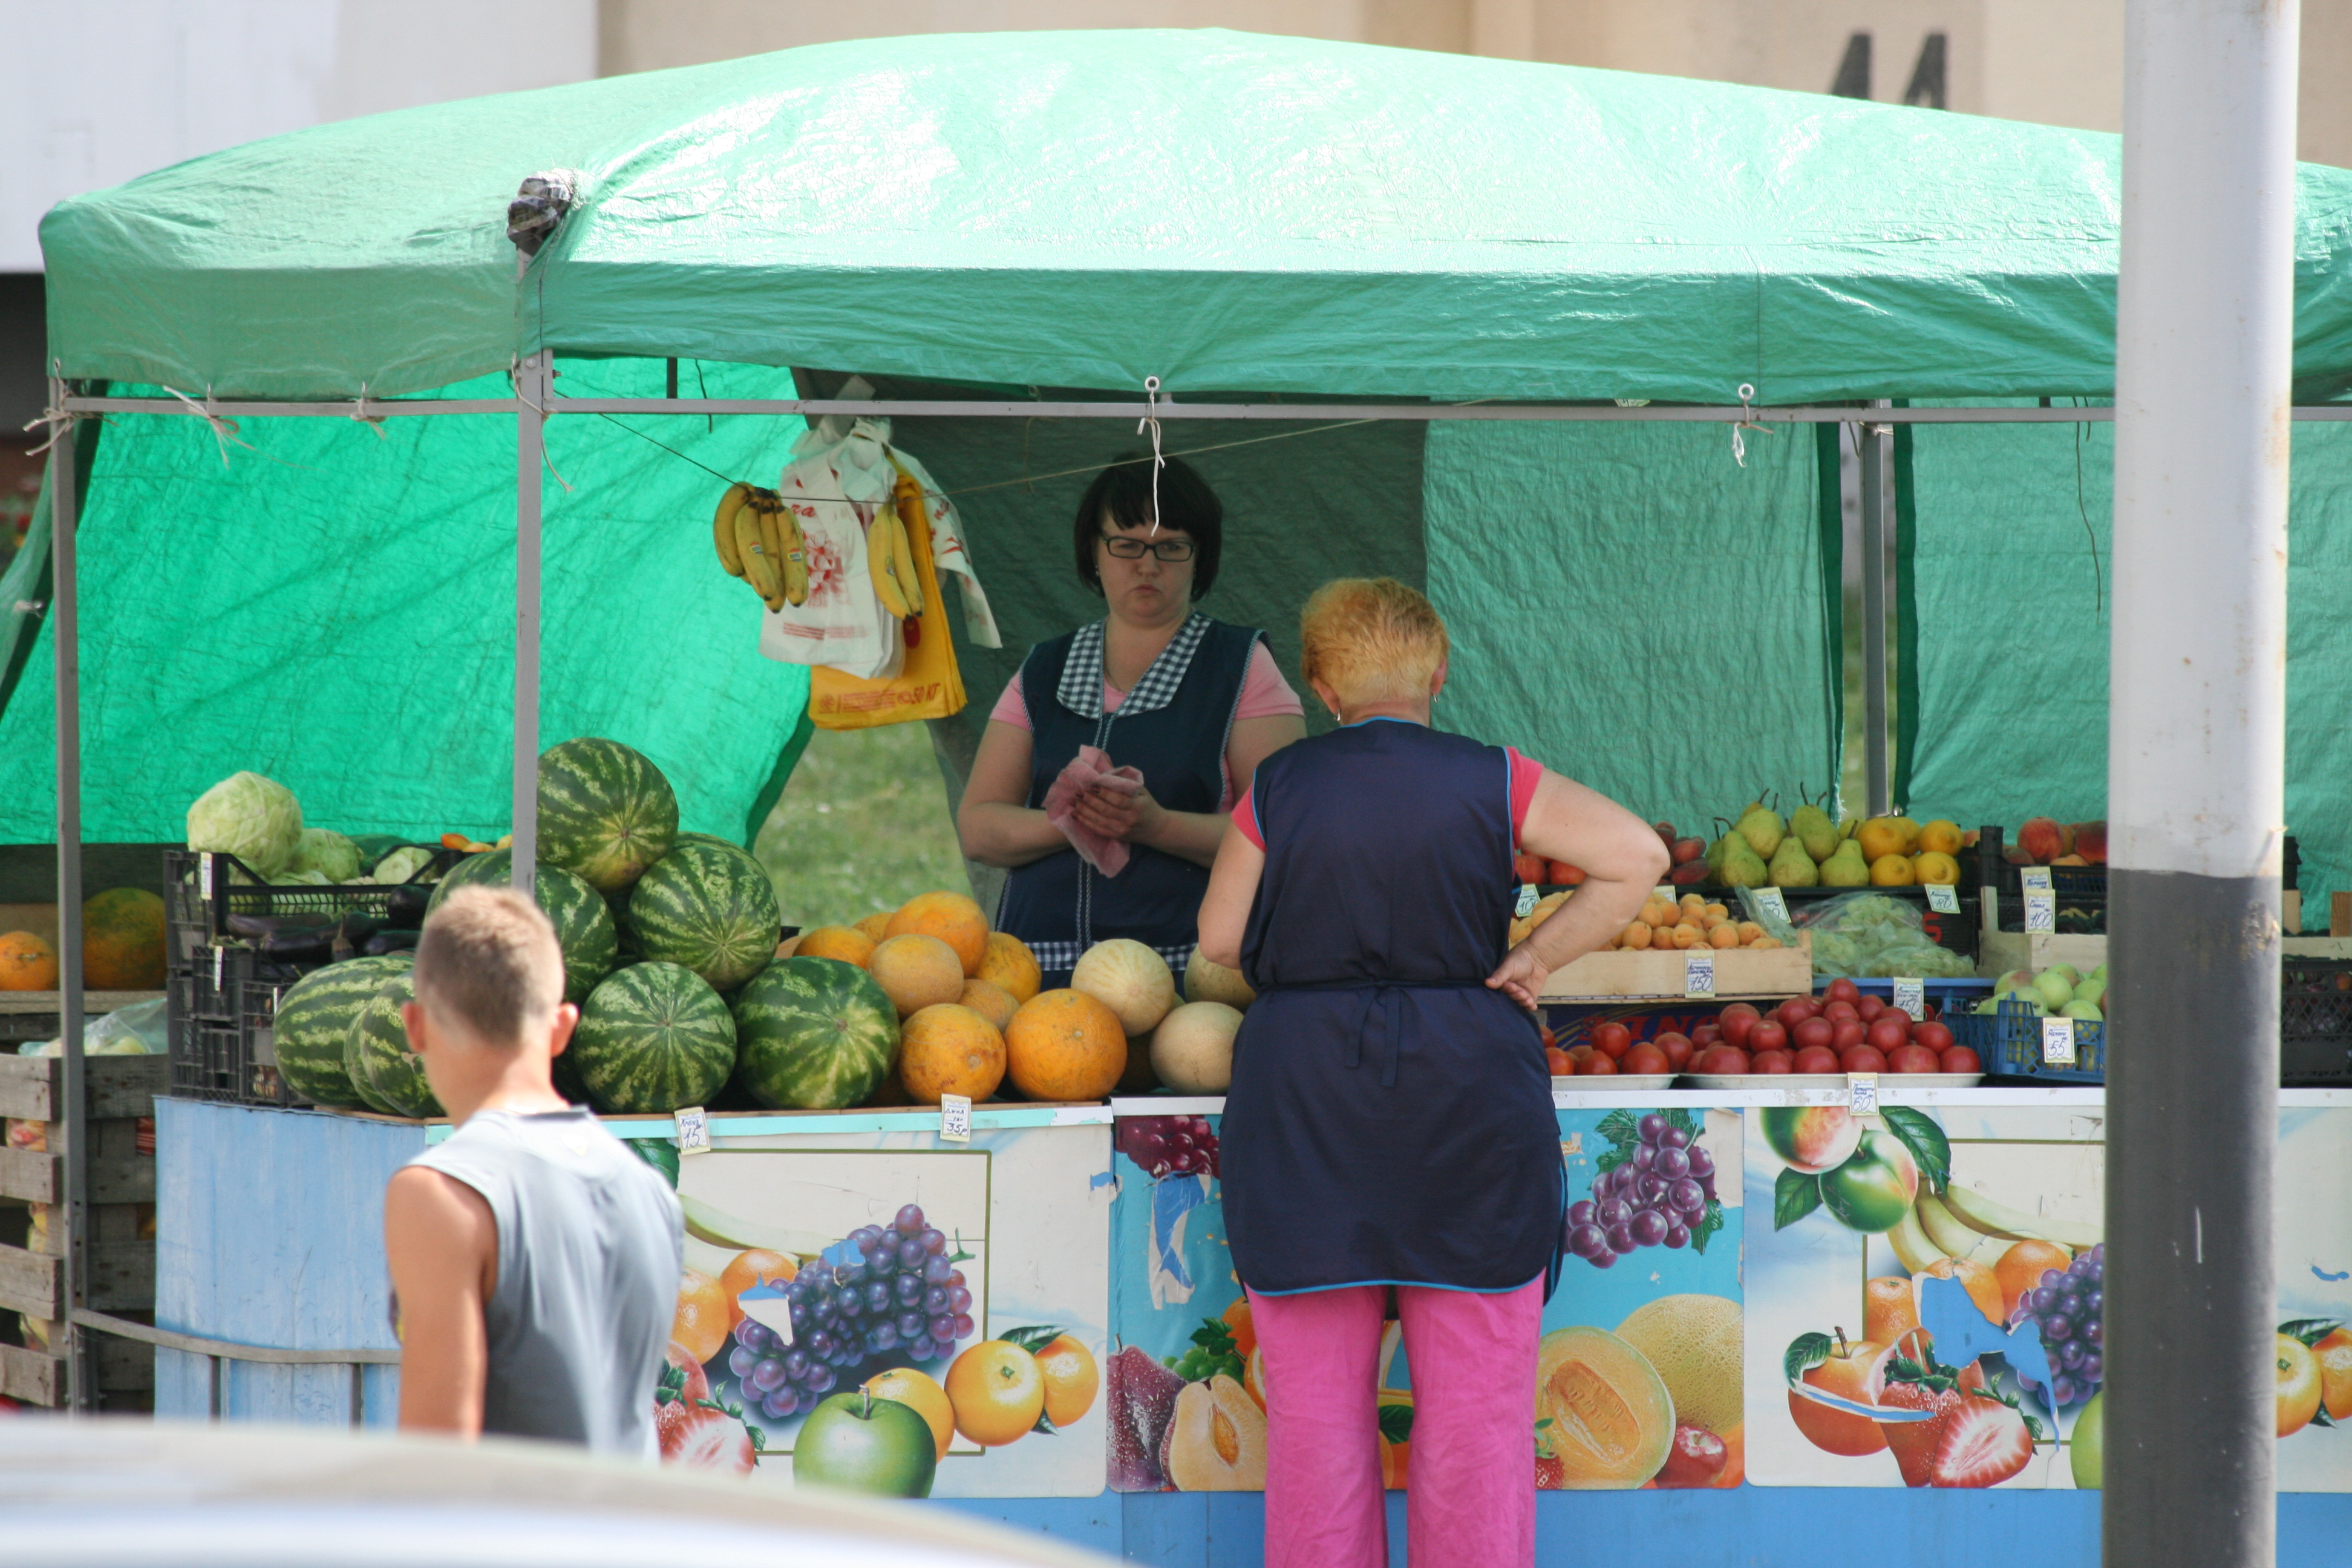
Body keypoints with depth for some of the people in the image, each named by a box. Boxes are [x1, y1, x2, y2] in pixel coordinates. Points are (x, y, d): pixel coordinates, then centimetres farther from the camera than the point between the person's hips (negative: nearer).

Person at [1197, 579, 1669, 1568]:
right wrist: (1531, 960, 2)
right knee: (1476, 1394, 4)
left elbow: (1221, 939, 4)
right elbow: (1637, 859, -3)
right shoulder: (1493, 783, -1)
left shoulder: (1279, 790, 0)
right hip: (1467, 1098, 0)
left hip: (1302, 1104, 0)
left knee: (1316, 1398, 7)